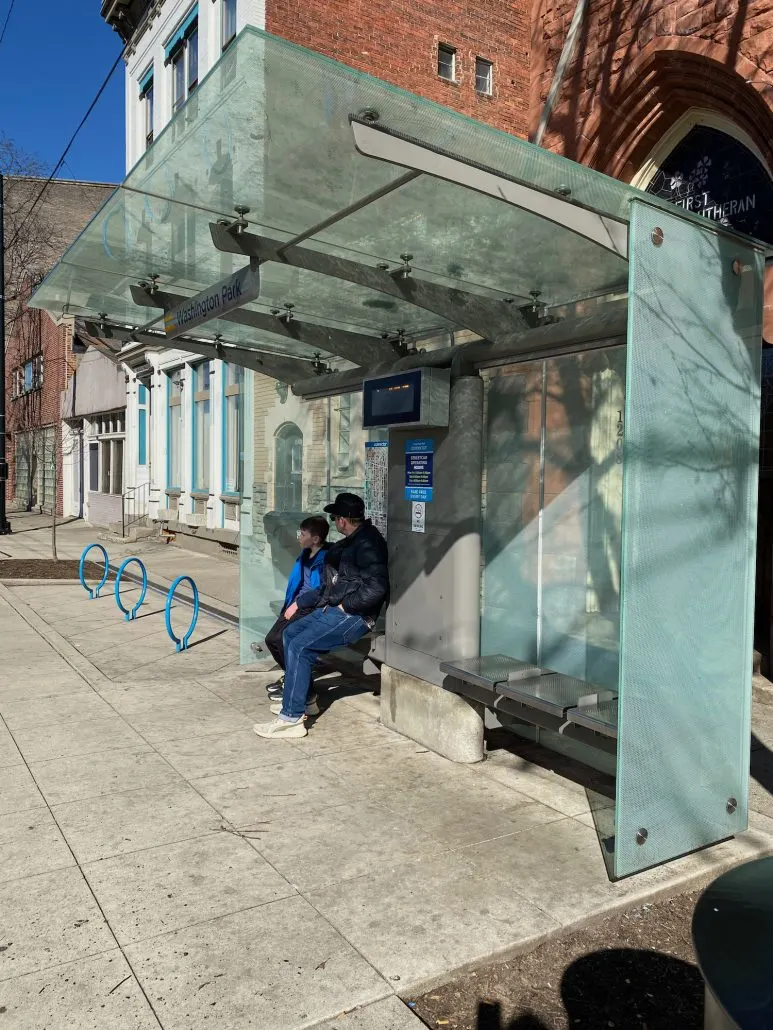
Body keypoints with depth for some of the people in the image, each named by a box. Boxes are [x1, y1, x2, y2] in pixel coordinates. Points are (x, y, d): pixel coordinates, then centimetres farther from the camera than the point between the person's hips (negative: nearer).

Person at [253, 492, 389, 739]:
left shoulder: (368, 544, -17)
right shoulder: (352, 542, 16)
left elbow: (376, 587, -29)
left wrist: (348, 604, -18)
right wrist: (300, 601, 25)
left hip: (353, 616, -11)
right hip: (332, 608, 11)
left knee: (299, 647, -19)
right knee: (291, 632, 17)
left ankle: (292, 718, -14)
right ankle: (297, 699, 23)